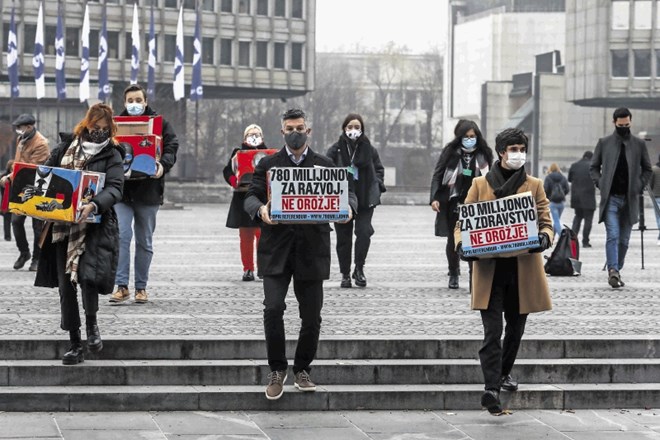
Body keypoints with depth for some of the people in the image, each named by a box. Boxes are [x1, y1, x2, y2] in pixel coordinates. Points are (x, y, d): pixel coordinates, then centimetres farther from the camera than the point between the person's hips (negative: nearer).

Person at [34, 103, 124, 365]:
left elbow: (114, 189, -12)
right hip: (62, 226, 4)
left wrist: (93, 205, -31)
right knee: (65, 284, 3)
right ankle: (75, 345, 13)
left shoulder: (112, 155, 1)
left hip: (95, 226, -4)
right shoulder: (66, 147, 11)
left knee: (87, 275, -22)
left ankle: (91, 324, 7)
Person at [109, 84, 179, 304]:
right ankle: (122, 286, -9)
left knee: (145, 241, 8)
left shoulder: (159, 123, 5)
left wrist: (163, 165, -21)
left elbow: (172, 146, -2)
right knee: (121, 236, -12)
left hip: (148, 189, 0)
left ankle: (141, 287, 17)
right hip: (122, 188, 0)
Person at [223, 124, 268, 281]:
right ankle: (248, 269, 5)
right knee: (246, 237, -1)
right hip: (243, 199, 0)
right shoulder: (238, 153, 11)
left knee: (263, 236, -4)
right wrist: (235, 182, -15)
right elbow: (228, 171, 5)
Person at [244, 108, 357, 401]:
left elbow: (347, 193, 6)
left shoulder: (325, 165, 12)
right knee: (273, 308, -14)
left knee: (312, 316, 3)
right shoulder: (267, 165, 9)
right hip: (276, 249, -1)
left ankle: (302, 370, 21)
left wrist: (348, 207, -17)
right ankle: (277, 370, 2)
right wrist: (260, 209, -23)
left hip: (312, 250, 1)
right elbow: (251, 196, 0)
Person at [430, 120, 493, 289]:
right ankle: (453, 275, 21)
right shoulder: (450, 152, 0)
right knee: (453, 240, 7)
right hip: (453, 203, 0)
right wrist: (434, 198, -10)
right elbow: (437, 175, 0)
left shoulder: (484, 154, 4)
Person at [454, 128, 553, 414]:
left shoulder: (534, 186, 9)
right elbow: (462, 222, 8)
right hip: (489, 270, -2)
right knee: (492, 331, -12)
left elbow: (546, 222, 7)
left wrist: (545, 238, -17)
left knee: (516, 326, 15)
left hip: (524, 269, 2)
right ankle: (492, 388, -18)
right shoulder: (480, 185, 6)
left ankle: (504, 372, 39)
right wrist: (461, 245, -13)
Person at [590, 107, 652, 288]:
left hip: (630, 199, 2)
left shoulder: (639, 144, 6)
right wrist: (601, 185, -3)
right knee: (613, 236, -15)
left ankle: (616, 272, 17)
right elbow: (594, 167, 11)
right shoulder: (604, 143, 4)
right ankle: (613, 270, -21)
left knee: (624, 240, 6)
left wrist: (639, 187, 1)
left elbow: (647, 169, 14)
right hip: (610, 198, -2)